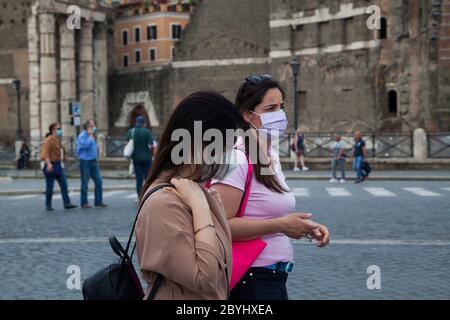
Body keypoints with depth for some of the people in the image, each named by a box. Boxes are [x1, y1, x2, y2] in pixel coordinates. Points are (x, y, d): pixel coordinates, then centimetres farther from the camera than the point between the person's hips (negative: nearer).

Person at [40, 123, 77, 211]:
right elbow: (45, 152, -24)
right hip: (50, 166, -8)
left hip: (58, 165, 8)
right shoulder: (48, 140, -13)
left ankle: (67, 203, 3)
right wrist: (48, 164, -35)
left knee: (64, 185, 2)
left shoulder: (58, 139, 15)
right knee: (50, 187, 0)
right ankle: (48, 205, 11)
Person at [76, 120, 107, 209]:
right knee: (85, 184, 1)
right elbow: (86, 145, -24)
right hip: (85, 162, -8)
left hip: (93, 161, 8)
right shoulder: (82, 136, -12)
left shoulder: (91, 134, 12)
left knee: (99, 181, 4)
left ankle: (98, 201, 11)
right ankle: (84, 203, 9)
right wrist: (91, 136, -15)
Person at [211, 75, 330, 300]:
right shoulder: (236, 159, -19)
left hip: (275, 276, 9)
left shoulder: (272, 156, 8)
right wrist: (280, 225, -24)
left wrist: (305, 226, 5)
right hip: (251, 280, -9)